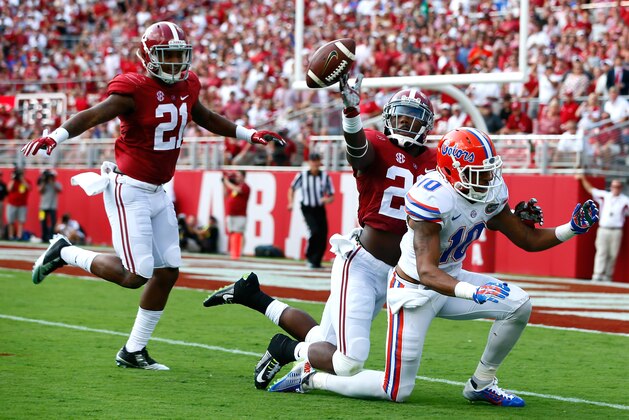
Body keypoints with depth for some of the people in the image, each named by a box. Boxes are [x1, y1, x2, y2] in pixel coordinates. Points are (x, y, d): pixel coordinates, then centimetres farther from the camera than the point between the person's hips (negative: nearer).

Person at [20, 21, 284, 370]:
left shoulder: (186, 87, 6)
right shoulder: (134, 90, -17)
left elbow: (205, 118, 27)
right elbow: (93, 115, -30)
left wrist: (248, 135, 30)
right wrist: (55, 136, -47)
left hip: (157, 193, 8)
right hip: (128, 191, -8)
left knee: (167, 273, 7)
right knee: (135, 275, -12)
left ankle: (133, 351, 19)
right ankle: (65, 253, 10)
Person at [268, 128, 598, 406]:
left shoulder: (491, 193, -7)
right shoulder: (433, 198, -31)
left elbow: (528, 240, 4)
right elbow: (427, 272, -34)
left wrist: (572, 229, -11)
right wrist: (471, 292, -49)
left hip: (450, 279, 8)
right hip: (414, 290, -7)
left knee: (518, 305, -9)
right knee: (396, 392, -7)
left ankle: (481, 384, 9)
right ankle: (310, 376, 13)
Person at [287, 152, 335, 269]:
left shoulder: (325, 176, -2)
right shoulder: (302, 175, -3)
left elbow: (332, 197, 4)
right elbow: (292, 188, 13)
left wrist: (327, 200, -19)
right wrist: (291, 202, -1)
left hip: (320, 209, 2)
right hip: (307, 209, -2)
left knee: (323, 236, -4)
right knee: (315, 231, -22)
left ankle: (316, 261, 13)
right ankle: (309, 256, -2)